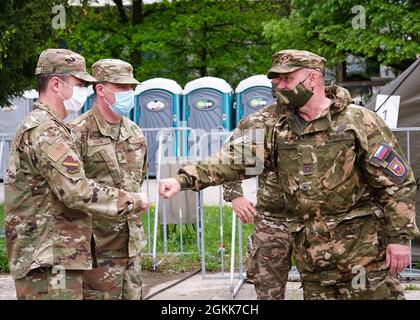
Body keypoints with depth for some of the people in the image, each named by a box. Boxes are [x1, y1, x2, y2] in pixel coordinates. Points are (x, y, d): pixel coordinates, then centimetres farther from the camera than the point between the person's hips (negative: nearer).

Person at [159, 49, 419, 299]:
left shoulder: (360, 122, -6)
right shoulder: (280, 133, 9)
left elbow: (398, 183, -7)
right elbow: (234, 160, 5)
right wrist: (184, 180, -7)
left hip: (364, 250, -5)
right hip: (312, 257, 5)